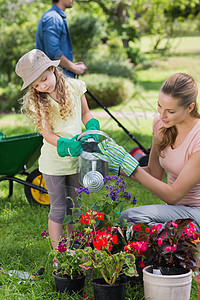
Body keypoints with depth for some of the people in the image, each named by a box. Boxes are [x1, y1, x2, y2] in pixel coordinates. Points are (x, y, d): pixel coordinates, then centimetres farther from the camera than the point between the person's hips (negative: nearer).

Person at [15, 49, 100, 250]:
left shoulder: (74, 87, -5)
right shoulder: (35, 101, -11)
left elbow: (85, 114, 9)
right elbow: (47, 133, -15)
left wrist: (92, 128, -12)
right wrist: (66, 145, -32)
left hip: (77, 158, 3)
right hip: (54, 161, -3)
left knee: (74, 207, 15)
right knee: (58, 209, 3)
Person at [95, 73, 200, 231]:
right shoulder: (160, 123, 0)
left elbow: (173, 195, -20)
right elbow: (154, 174, 8)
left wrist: (131, 165, -23)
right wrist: (119, 166, -9)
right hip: (175, 208, 7)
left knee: (131, 217, -27)